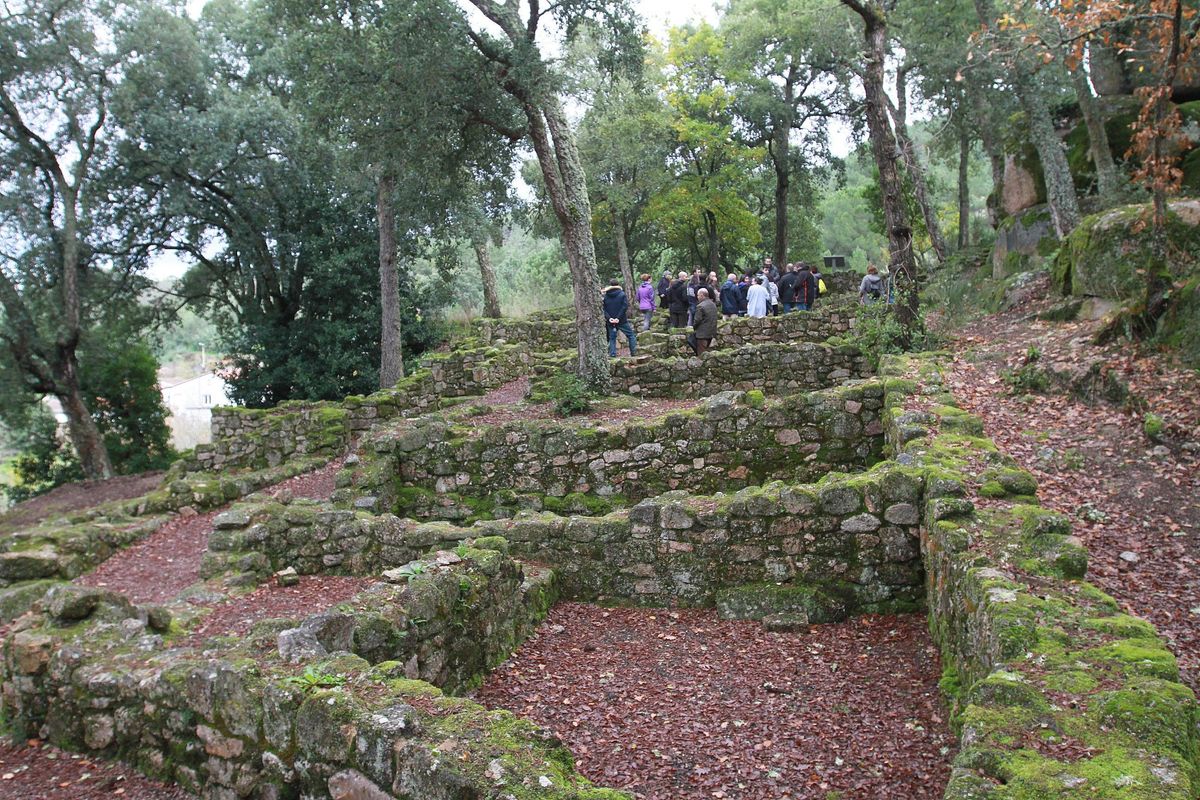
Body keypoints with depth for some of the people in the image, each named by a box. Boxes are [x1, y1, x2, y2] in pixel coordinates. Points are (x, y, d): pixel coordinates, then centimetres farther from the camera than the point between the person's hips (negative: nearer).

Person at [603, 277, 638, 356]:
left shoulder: (605, 296, 3)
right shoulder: (622, 294, -5)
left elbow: (603, 308, -3)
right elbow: (625, 307, -15)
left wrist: (608, 318, -10)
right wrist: (619, 318, -15)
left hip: (611, 321, 2)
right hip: (622, 321, -2)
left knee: (612, 338, 11)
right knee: (631, 335, 11)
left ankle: (612, 354, 5)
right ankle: (633, 352, 8)